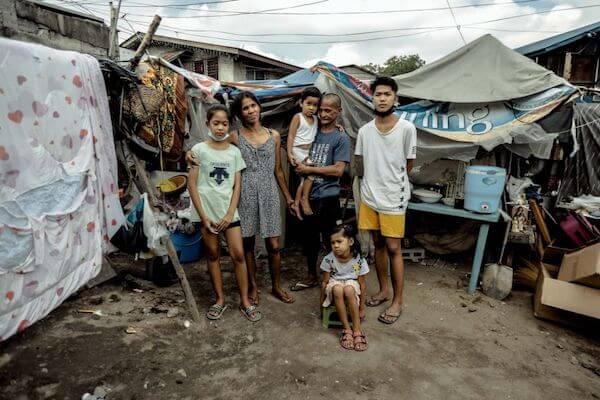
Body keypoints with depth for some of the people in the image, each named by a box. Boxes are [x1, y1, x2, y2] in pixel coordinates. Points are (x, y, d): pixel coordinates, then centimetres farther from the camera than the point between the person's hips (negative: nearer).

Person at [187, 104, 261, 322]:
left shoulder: (234, 151, 4)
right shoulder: (199, 150, -2)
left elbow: (237, 186, 3)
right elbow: (192, 184, -4)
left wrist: (230, 214, -7)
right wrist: (204, 216, -8)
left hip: (229, 211, 2)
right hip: (207, 211, -1)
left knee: (238, 255, 0)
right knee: (213, 255, 9)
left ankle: (245, 301, 13)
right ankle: (220, 300, 24)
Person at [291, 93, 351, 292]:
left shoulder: (341, 138, -6)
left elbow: (338, 170, -15)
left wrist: (309, 169, -13)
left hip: (328, 198, -5)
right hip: (308, 196, 5)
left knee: (331, 241, 4)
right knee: (309, 238, 17)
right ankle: (311, 276, 35)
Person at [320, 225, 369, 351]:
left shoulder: (359, 260, -18)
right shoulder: (329, 259, -18)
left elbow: (362, 283, -9)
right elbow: (325, 281, -7)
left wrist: (362, 306, -4)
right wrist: (322, 302, -2)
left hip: (351, 283, 0)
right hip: (335, 284, 1)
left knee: (349, 289, -38)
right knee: (338, 289, -37)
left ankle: (357, 330, -30)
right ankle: (347, 329, -27)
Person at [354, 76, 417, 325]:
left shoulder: (407, 129, -7)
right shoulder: (364, 131, 3)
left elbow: (408, 166, 0)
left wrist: (391, 183, 8)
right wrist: (375, 182, 12)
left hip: (393, 199, -4)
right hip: (369, 197, 4)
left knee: (393, 249, 1)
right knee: (378, 245, 14)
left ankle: (398, 301, 15)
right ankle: (383, 290, 30)